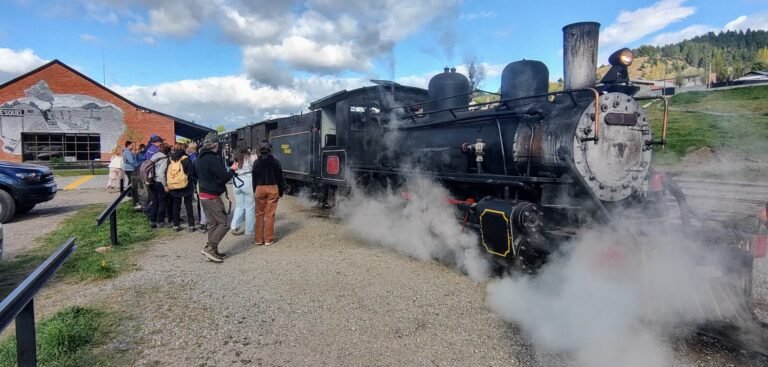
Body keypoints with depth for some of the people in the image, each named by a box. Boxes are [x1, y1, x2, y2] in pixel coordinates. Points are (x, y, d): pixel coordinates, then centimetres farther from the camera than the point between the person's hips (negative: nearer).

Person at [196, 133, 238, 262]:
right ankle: (209, 248, -7)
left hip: (203, 194, 10)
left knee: (212, 223, 13)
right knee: (223, 223, -4)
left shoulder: (200, 158, 11)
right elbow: (223, 178, -18)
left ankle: (212, 251, 14)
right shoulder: (213, 158, -19)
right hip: (212, 196, -9)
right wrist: (232, 170, -3)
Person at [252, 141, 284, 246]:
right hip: (273, 188, -1)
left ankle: (259, 239, 12)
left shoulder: (256, 162, 2)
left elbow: (254, 178, 4)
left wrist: (255, 190, 12)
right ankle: (268, 239, 5)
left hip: (260, 188, 1)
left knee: (259, 214, 10)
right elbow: (280, 177, 0)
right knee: (270, 215, 2)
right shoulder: (275, 161, -2)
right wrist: (281, 192, 7)